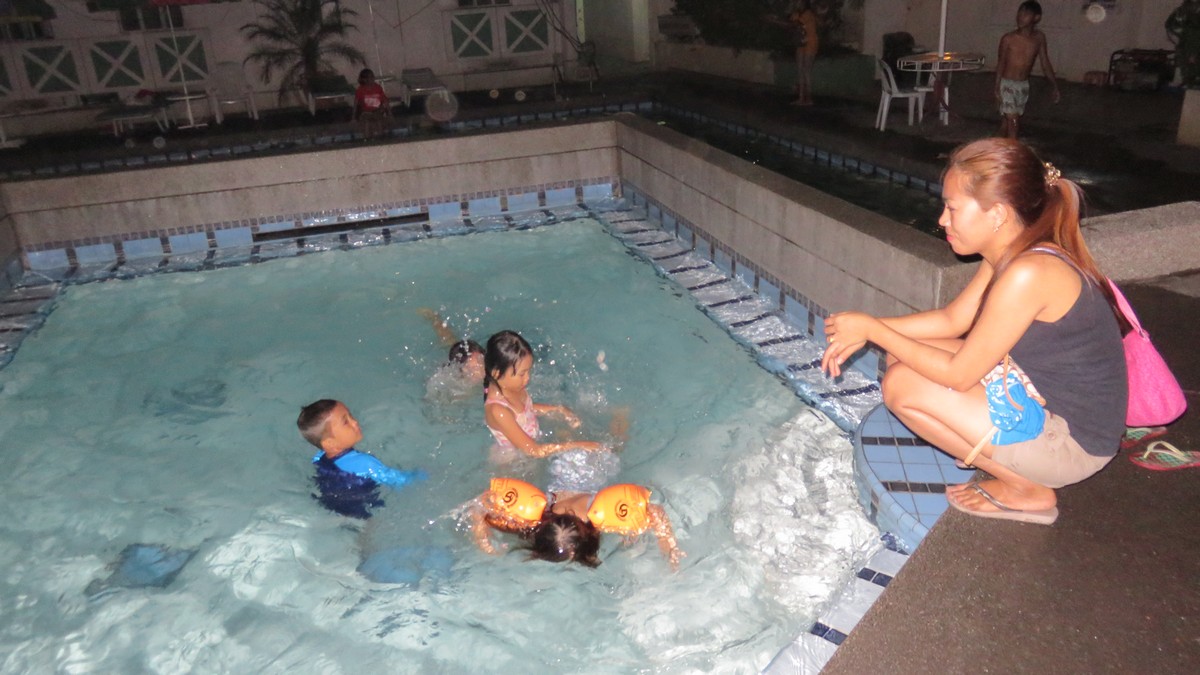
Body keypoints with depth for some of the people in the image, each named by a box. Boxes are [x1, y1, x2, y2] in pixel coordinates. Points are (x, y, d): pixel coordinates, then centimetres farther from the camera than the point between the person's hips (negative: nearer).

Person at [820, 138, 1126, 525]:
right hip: (1042, 396, 9)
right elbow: (953, 319, 10)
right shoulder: (1010, 253, 0)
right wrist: (869, 330, 0)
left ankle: (1027, 491, 0)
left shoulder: (1028, 274, -29)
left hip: (1070, 443, -9)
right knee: (903, 354, 5)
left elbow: (958, 375, -24)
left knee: (902, 385, -17)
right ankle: (1011, 464, 11)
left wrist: (871, 328, -16)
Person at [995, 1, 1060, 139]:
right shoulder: (1008, 38, -11)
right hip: (1007, 84, -4)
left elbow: (1045, 64, 5)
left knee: (1007, 120, 14)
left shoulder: (1039, 38, -1)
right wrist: (997, 88, -10)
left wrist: (1055, 86, 5)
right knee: (1012, 121, -12)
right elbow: (1000, 64, -5)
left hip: (1024, 86, 4)